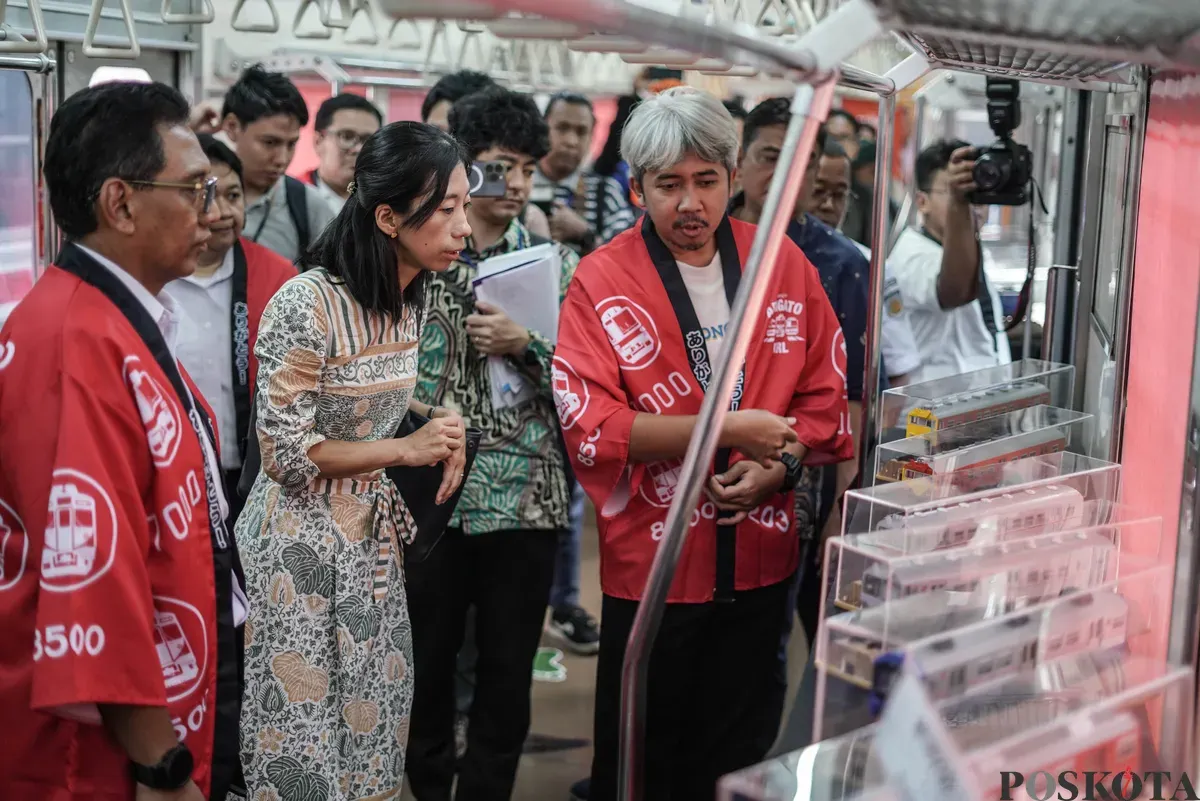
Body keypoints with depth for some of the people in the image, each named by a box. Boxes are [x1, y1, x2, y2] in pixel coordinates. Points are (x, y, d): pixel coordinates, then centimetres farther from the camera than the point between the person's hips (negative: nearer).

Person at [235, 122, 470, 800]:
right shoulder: (307, 304, -21)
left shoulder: (411, 298, 3)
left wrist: (438, 422, -1)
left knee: (373, 718, 13)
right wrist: (406, 450, -17)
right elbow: (287, 453, -18)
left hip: (374, 529, 7)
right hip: (304, 539, -7)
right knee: (306, 728, 4)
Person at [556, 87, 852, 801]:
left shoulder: (784, 264, 3)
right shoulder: (602, 280, -8)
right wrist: (729, 428, -21)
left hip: (761, 556, 3)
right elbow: (591, 426, -17)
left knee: (741, 744, 17)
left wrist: (781, 464, -13)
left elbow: (825, 394, 6)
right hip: (651, 561, -3)